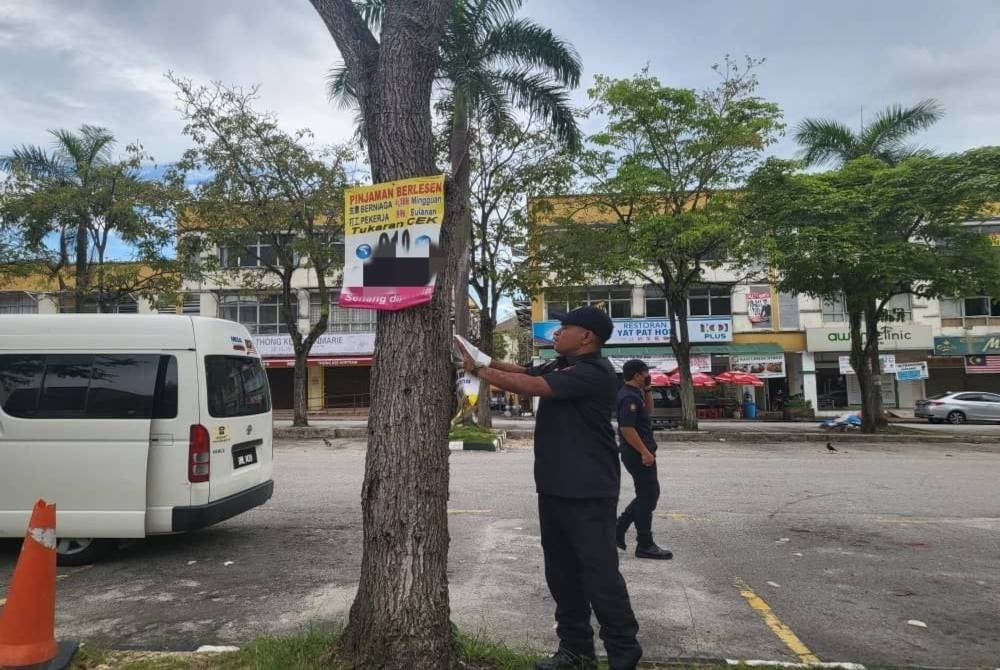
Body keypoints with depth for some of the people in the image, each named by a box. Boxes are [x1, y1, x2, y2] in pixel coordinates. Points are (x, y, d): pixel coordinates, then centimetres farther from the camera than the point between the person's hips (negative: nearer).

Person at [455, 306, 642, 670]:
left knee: (599, 572, -2)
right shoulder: (561, 366, 14)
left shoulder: (594, 372, -18)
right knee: (561, 572, 14)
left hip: (589, 492, -9)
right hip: (554, 487, 9)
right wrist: (483, 358, -2)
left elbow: (530, 386, -23)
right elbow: (522, 371, 12)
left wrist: (480, 370, -13)